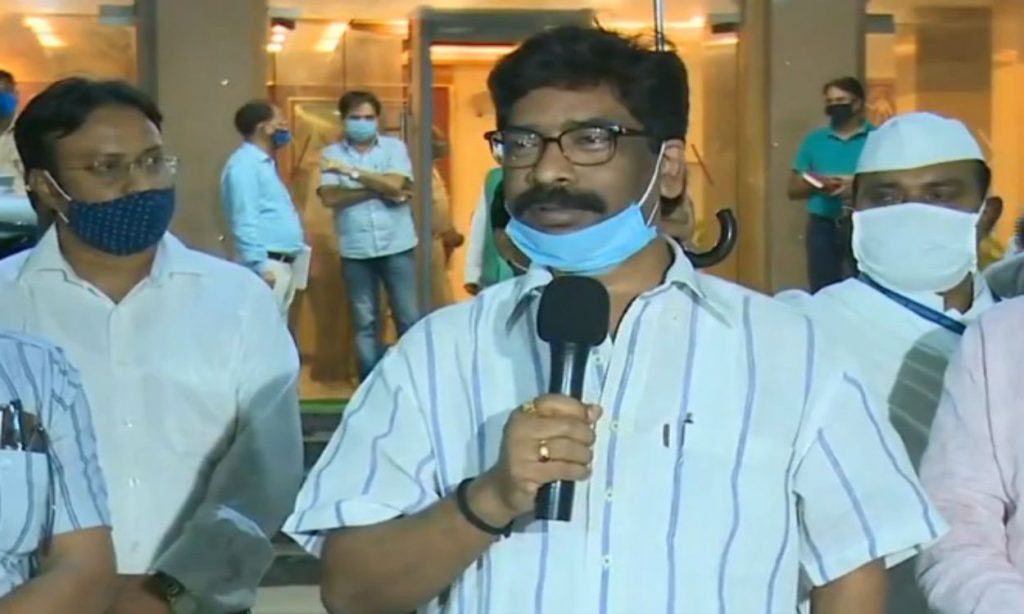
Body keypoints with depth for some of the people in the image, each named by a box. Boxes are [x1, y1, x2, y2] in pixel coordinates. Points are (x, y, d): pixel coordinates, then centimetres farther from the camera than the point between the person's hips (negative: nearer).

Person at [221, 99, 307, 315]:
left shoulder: (264, 164, 19)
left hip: (282, 263, 10)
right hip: (267, 265, -10)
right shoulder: (244, 164, -13)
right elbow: (244, 222, -20)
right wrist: (260, 267, -23)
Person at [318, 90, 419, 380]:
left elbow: (394, 184, -14)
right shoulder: (332, 154, 2)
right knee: (364, 322, 7)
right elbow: (329, 197, -11)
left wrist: (351, 171, -14)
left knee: (408, 318, 2)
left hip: (397, 247, 0)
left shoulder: (394, 147, 2)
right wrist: (379, 190, -13)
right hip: (355, 251, 1)